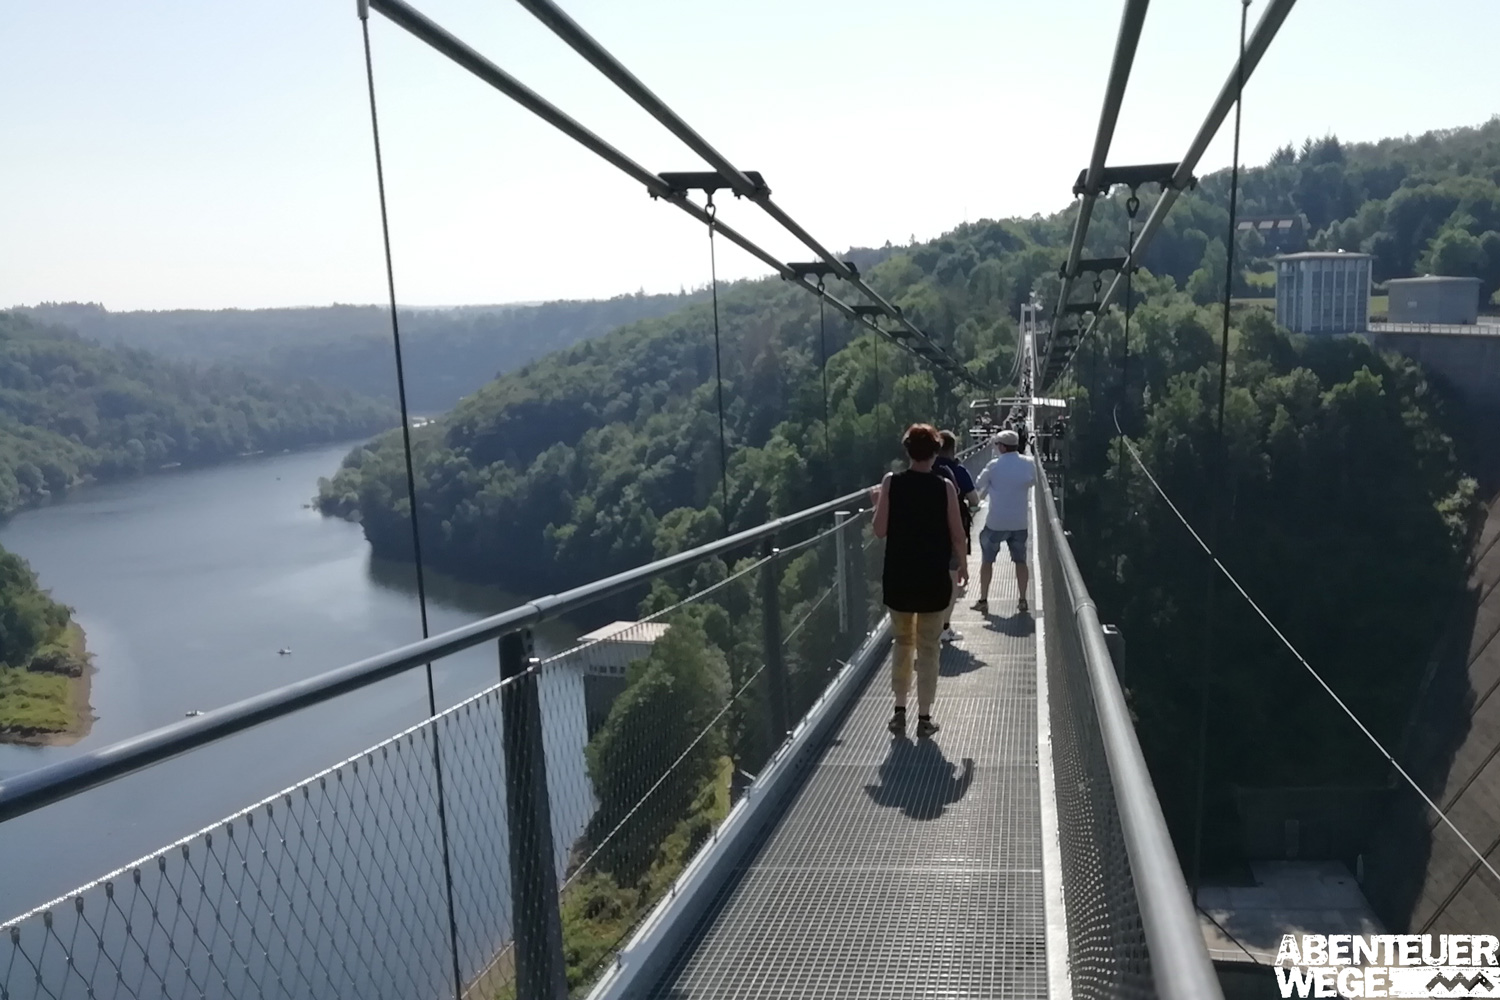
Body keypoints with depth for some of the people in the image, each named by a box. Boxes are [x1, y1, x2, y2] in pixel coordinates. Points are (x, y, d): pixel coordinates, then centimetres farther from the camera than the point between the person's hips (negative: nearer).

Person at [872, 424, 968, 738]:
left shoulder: (891, 482, -8)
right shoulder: (944, 486, -9)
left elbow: (880, 531, -7)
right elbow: (957, 534, -4)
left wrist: (878, 502, 11)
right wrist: (963, 563, 13)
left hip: (898, 577, 1)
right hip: (934, 578, -1)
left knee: (902, 642, 18)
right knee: (928, 648, 10)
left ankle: (899, 712, 20)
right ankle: (924, 717, 14)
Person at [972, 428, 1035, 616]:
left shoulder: (994, 465, -10)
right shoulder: (1029, 463, -3)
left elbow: (978, 486, 1)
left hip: (996, 522, -2)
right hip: (1020, 522, 2)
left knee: (987, 560, 10)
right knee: (1020, 560, 13)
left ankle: (983, 600, 12)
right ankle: (1022, 601, 11)